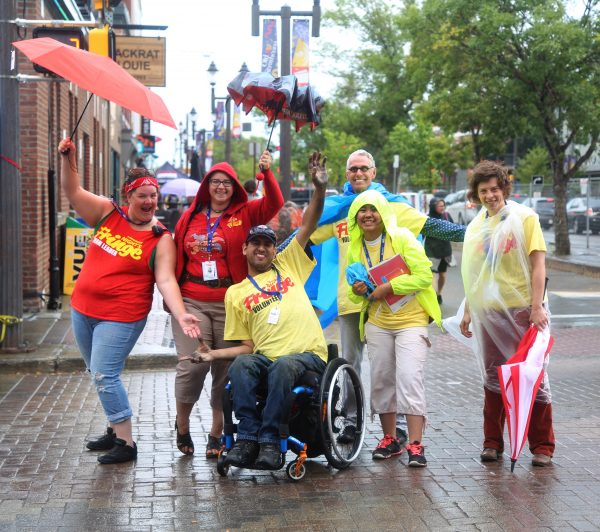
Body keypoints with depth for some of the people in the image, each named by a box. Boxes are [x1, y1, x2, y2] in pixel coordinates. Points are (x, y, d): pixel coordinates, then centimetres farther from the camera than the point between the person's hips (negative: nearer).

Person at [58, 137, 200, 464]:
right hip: (83, 310, 6)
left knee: (104, 376, -10)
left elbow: (166, 281, -18)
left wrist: (181, 316, -32)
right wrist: (68, 158, -14)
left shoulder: (160, 239, -10)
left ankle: (126, 443, 1)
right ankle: (115, 430, 34)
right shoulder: (108, 214, 2)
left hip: (120, 317, -6)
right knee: (99, 374, 17)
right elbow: (73, 191, 2)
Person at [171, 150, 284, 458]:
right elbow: (176, 257, 14)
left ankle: (216, 434, 19)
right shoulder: (190, 217, 10)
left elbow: (274, 204, -10)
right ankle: (182, 425, 15)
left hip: (229, 303, 0)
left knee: (225, 370, 4)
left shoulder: (244, 213, 6)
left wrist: (268, 172, -25)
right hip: (191, 302, 0)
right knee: (192, 365, -10)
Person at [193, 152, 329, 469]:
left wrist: (319, 187, -9)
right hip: (265, 357, 1)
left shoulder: (288, 265, 17)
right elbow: (248, 345, 14)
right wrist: (213, 354, -1)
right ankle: (247, 438, -30)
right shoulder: (236, 293, 17)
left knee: (283, 366, -35)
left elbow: (308, 225, 7)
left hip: (307, 355, -1)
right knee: (241, 365, -32)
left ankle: (270, 440, -30)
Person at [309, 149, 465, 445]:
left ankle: (398, 423, 7)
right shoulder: (336, 208, 10)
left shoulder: (390, 204, 3)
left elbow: (429, 226, -4)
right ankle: (352, 421, 20)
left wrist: (466, 233, -15)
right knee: (350, 362, 10)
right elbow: (305, 237, 16)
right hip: (349, 298, 3)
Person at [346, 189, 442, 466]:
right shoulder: (355, 249, 6)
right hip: (377, 322, 5)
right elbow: (355, 291, 15)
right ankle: (389, 438, 21)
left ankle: (415, 444, -12)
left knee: (409, 378, -14)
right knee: (381, 379, 7)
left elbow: (424, 276, -15)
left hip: (411, 320, -5)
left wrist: (388, 287, -22)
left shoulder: (402, 239, -10)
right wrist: (357, 291, -9)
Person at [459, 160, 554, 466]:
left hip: (522, 309, -4)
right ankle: (493, 442, 19)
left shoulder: (524, 218, -3)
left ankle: (542, 446, 6)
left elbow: (538, 264, -8)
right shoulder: (476, 226, 11)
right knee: (493, 377, 10)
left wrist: (537, 307, -16)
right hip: (488, 312, 4)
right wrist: (468, 312, 15)